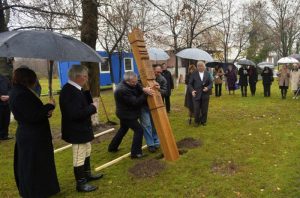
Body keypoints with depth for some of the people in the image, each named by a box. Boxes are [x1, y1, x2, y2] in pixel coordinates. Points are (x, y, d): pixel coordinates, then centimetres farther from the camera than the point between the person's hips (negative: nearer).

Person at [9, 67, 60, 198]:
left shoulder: (17, 91, 8)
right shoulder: (21, 94, -24)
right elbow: (33, 116, -27)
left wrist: (46, 110, -4)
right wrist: (50, 106, -16)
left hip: (27, 135, 11)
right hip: (32, 137, -11)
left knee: (27, 166, 23)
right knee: (33, 166, 4)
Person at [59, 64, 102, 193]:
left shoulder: (75, 89, 6)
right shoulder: (70, 92, -27)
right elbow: (75, 113, -33)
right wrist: (93, 107, -22)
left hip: (81, 129, 11)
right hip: (77, 131, -11)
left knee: (86, 153, 25)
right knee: (79, 157, 4)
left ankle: (87, 174, 42)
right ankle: (81, 184, 19)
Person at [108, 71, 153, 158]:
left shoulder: (129, 84, -1)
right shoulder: (123, 90, -30)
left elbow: (138, 87, -3)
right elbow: (135, 102, -29)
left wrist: (143, 89, -25)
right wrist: (145, 93, -29)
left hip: (125, 113, 10)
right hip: (127, 114, -10)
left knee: (123, 129, 24)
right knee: (138, 130, -7)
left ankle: (112, 147, 40)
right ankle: (135, 153, 0)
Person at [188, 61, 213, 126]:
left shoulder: (207, 74, 6)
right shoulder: (194, 74, 1)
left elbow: (211, 83, 7)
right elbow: (190, 84, 1)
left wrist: (208, 88, -12)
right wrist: (192, 90, -14)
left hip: (205, 95, 2)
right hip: (196, 95, -2)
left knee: (204, 109, 8)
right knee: (196, 110, 1)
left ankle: (203, 121, 25)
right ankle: (197, 121, 19)